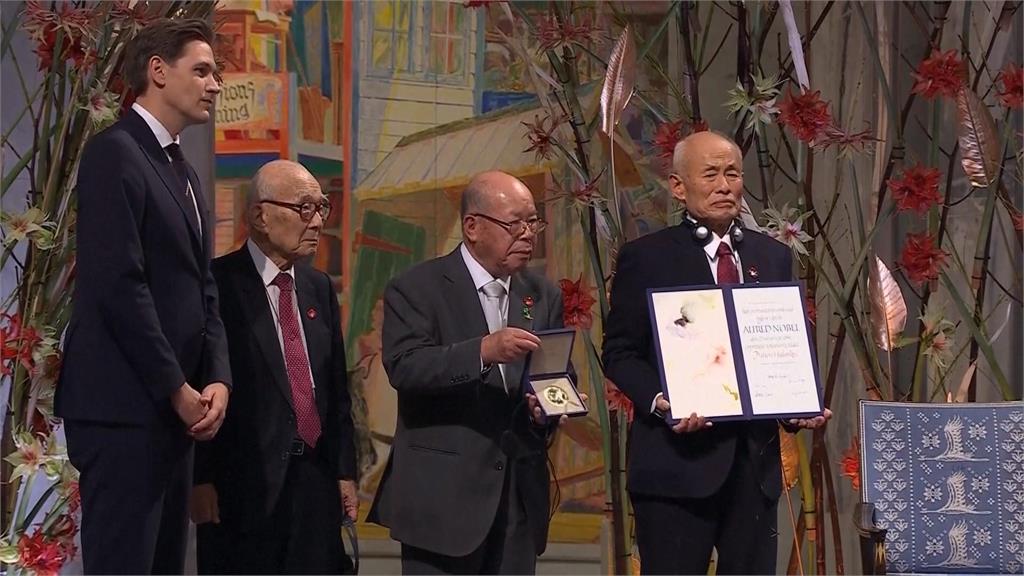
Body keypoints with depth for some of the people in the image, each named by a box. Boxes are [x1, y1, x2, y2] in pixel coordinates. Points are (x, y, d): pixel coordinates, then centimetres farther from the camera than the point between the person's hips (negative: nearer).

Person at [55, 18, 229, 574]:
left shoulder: (183, 172, 19)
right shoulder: (114, 153, -9)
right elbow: (118, 286, -17)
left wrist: (216, 380, 1)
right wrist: (178, 389, -13)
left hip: (175, 410, 9)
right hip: (123, 406, -9)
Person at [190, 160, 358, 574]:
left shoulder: (319, 287, 15)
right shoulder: (217, 284, -6)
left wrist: (345, 471, 14)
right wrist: (201, 478, -14)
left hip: (315, 479, 6)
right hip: (244, 485, -6)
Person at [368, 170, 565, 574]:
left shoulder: (543, 297, 14)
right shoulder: (417, 288, -4)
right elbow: (403, 366, -18)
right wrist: (483, 351, -31)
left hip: (520, 495, 5)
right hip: (443, 495, -5)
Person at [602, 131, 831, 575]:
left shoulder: (773, 257, 14)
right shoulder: (646, 257, 0)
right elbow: (619, 352, -1)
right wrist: (658, 401, -19)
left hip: (756, 457, 5)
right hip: (678, 459, -5)